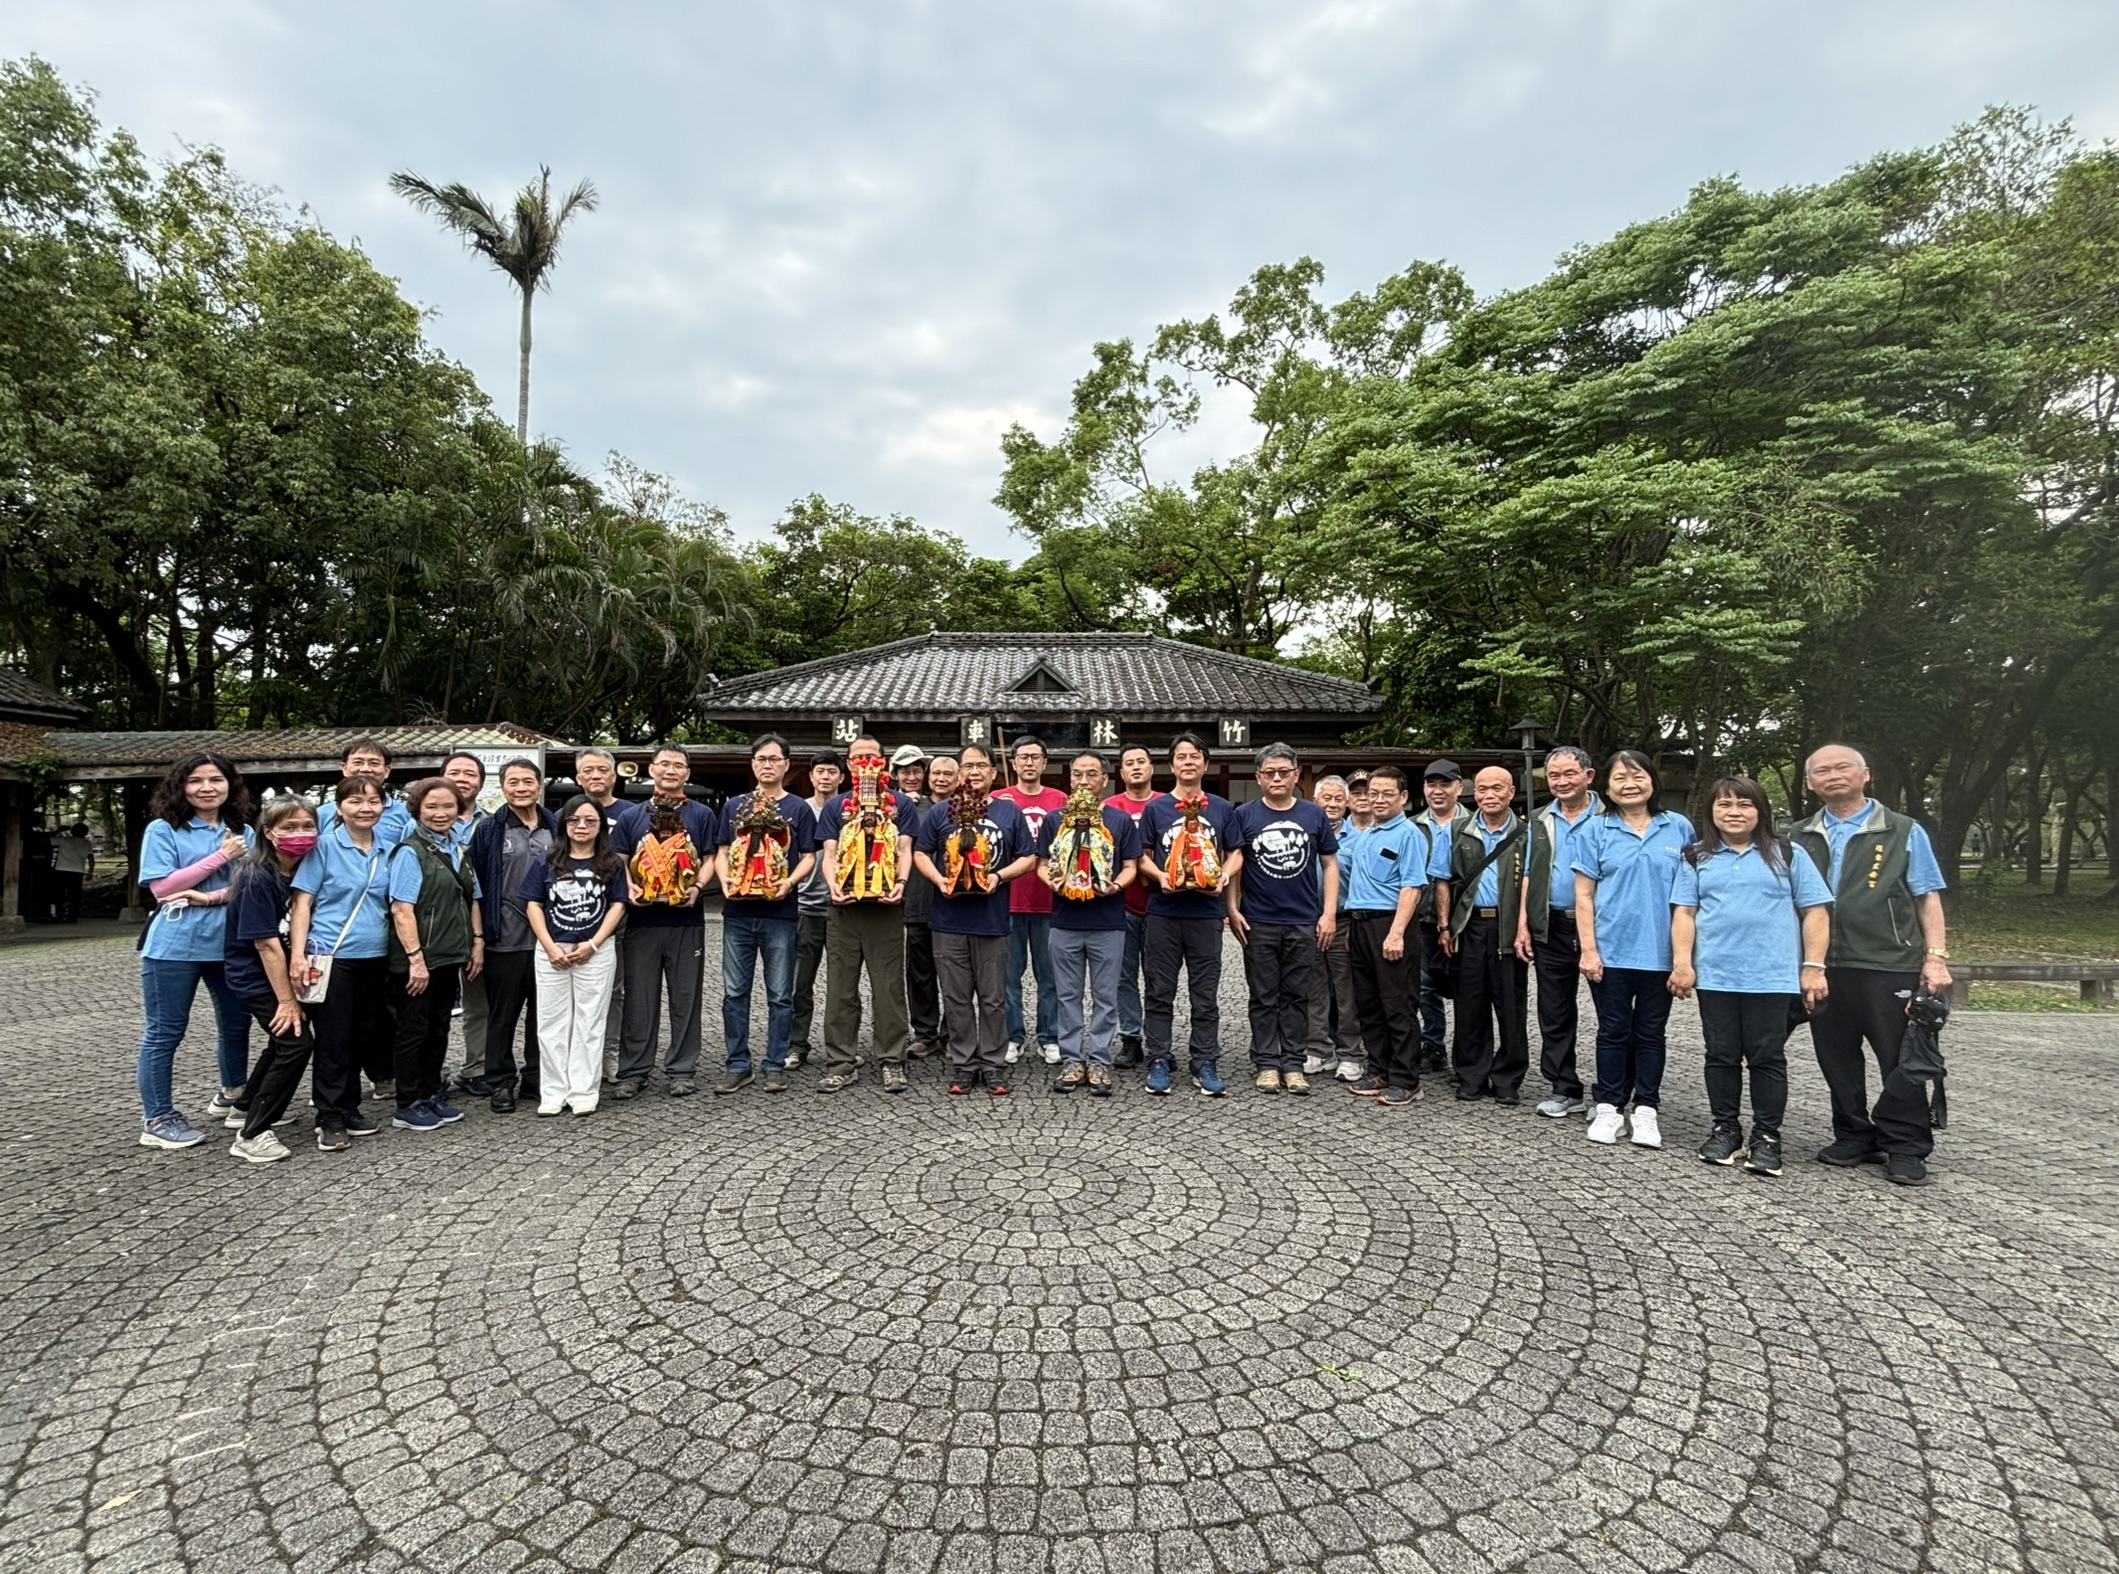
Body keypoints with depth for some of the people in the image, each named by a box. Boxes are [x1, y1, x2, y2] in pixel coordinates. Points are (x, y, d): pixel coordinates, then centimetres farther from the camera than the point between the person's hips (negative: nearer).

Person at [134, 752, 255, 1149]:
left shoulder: (242, 832, 8)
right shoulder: (163, 829, -3)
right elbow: (162, 888, -12)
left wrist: (210, 897, -16)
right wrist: (221, 856, -15)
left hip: (229, 942, 4)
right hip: (174, 946, -4)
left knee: (236, 1023, 14)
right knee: (165, 1032, 4)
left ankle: (232, 1097, 34)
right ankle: (157, 1119, 14)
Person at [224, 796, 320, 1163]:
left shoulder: (303, 868, -3)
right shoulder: (258, 878, -23)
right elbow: (266, 943, -22)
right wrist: (287, 1000, -20)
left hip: (283, 971, 9)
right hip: (256, 977, -9)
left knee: (284, 1040, 23)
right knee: (297, 1041, -15)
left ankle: (249, 1110, 44)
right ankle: (251, 1136, -4)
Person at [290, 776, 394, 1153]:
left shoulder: (386, 851, 8)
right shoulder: (325, 846, -5)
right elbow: (302, 901, -7)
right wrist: (298, 954, -15)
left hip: (375, 957, 5)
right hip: (332, 958, -5)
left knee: (362, 1037, 12)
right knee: (332, 1040, 1)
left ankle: (350, 1109, 25)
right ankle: (330, 1120, 11)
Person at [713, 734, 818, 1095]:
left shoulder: (798, 808, 5)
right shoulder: (734, 806, 13)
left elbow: (809, 856, 2)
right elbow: (722, 851, 14)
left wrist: (790, 881, -16)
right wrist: (725, 879, -6)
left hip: (780, 913, -2)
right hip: (738, 912, 3)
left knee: (780, 995, 4)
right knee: (734, 992, 7)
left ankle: (776, 1065, 14)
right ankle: (737, 1065, 17)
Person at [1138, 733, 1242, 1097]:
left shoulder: (1222, 809, 9)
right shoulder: (1156, 808, 6)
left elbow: (1235, 854, 11)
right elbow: (1143, 856, 7)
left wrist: (1224, 877, -9)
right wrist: (1160, 876, -12)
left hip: (1206, 913, 1)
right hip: (1163, 912, 0)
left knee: (1206, 994, 5)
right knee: (1160, 992, 4)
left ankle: (1205, 1064, 14)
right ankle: (1159, 1062, 13)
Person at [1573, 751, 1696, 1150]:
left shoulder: (1679, 828, 2)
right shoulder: (1596, 831, -1)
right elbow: (1584, 896, 0)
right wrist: (1588, 950, -6)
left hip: (1660, 951, 1)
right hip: (1611, 951, -1)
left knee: (1650, 1032, 10)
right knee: (1613, 1031, 8)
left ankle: (1645, 1110, 20)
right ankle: (1609, 1108, 17)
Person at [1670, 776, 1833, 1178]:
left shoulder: (1788, 855, 5)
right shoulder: (1697, 858, 9)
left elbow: (1815, 912, 3)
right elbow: (1684, 913, 5)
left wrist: (1813, 967, -3)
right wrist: (1682, 963, -4)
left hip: (1773, 977, -1)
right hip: (1715, 976, 2)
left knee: (1767, 1058, 4)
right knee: (1721, 1056, 8)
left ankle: (1767, 1137, 14)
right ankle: (1725, 1130, 19)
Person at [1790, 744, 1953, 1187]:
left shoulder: (1903, 832, 4)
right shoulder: (1800, 839, 11)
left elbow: (1927, 898, 2)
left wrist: (1936, 957, -7)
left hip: (1889, 965, -3)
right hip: (1822, 967, 3)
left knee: (1900, 1059, 3)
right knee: (1836, 1058, 10)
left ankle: (1906, 1149, 14)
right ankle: (1853, 1137, 23)